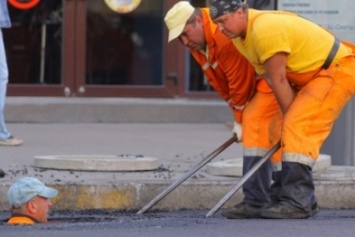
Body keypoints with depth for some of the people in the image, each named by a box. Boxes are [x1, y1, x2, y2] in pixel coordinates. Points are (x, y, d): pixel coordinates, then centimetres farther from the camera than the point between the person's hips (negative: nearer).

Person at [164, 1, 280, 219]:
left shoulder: (224, 34, -27)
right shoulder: (196, 44, 5)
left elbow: (240, 82, -21)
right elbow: (222, 84, 10)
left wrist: (241, 120, -9)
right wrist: (240, 118, 4)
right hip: (257, 80, 11)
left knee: (255, 130, -18)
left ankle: (256, 201, -21)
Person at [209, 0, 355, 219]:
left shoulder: (265, 29, -27)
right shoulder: (240, 36, 4)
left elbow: (278, 80, -21)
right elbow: (269, 78, 6)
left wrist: (291, 117, -13)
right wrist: (288, 118, 0)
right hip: (310, 77, 10)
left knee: (296, 130, -20)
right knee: (281, 131, 7)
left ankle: (297, 202, -23)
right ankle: (285, 196, 12)